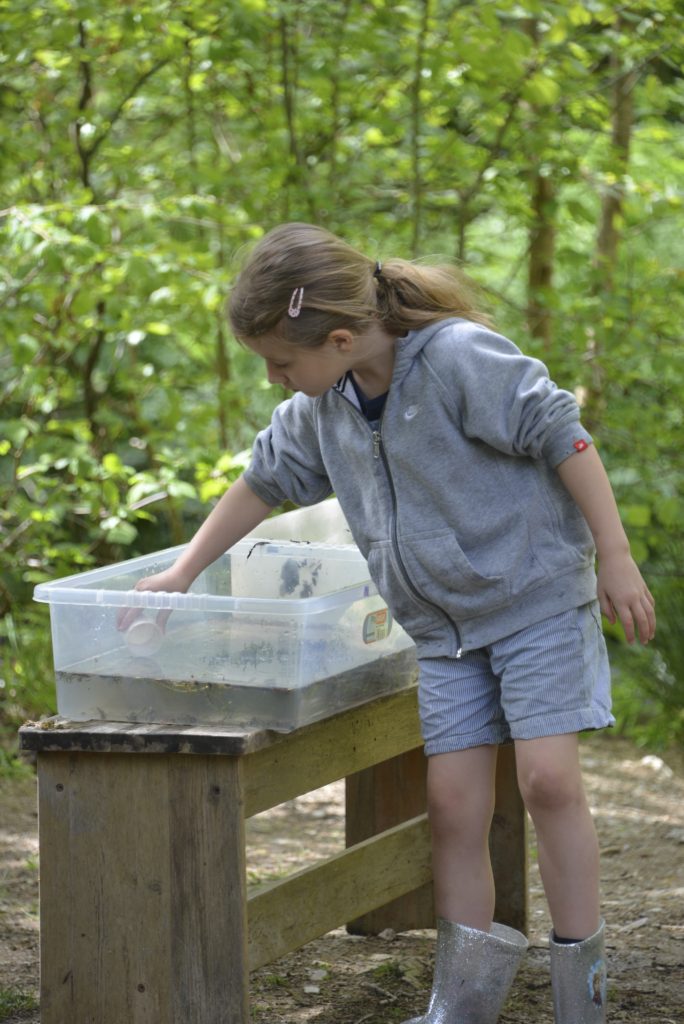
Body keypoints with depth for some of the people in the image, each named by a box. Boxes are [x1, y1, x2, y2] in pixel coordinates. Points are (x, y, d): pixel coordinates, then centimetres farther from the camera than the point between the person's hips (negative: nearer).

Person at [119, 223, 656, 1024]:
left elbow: (563, 437, -17)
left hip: (537, 597, -6)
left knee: (548, 776, -14)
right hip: (444, 627, 6)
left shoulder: (460, 358, -20)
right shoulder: (321, 408, 3)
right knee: (452, 800, 0)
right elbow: (266, 481, 19)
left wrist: (615, 560, -16)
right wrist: (183, 573, 20)